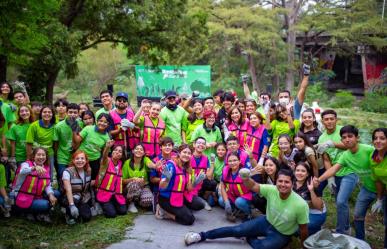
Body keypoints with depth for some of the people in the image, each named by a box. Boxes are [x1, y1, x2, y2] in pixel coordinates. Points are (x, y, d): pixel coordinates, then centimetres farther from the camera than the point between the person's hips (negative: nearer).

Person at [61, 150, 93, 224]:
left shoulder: (88, 170, -5)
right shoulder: (68, 172, -20)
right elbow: (68, 190, -30)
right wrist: (72, 205, -40)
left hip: (84, 199, 5)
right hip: (71, 198, -4)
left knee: (87, 217, -17)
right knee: (75, 199, -38)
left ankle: (80, 210, 20)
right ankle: (69, 216, -4)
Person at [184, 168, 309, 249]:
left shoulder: (301, 205, -29)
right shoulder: (271, 190, -21)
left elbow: (303, 230, -17)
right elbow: (253, 186, -16)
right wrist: (246, 179, -39)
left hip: (281, 235, -3)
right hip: (266, 222, 3)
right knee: (236, 230, -4)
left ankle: (250, 238, 3)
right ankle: (202, 236, 7)